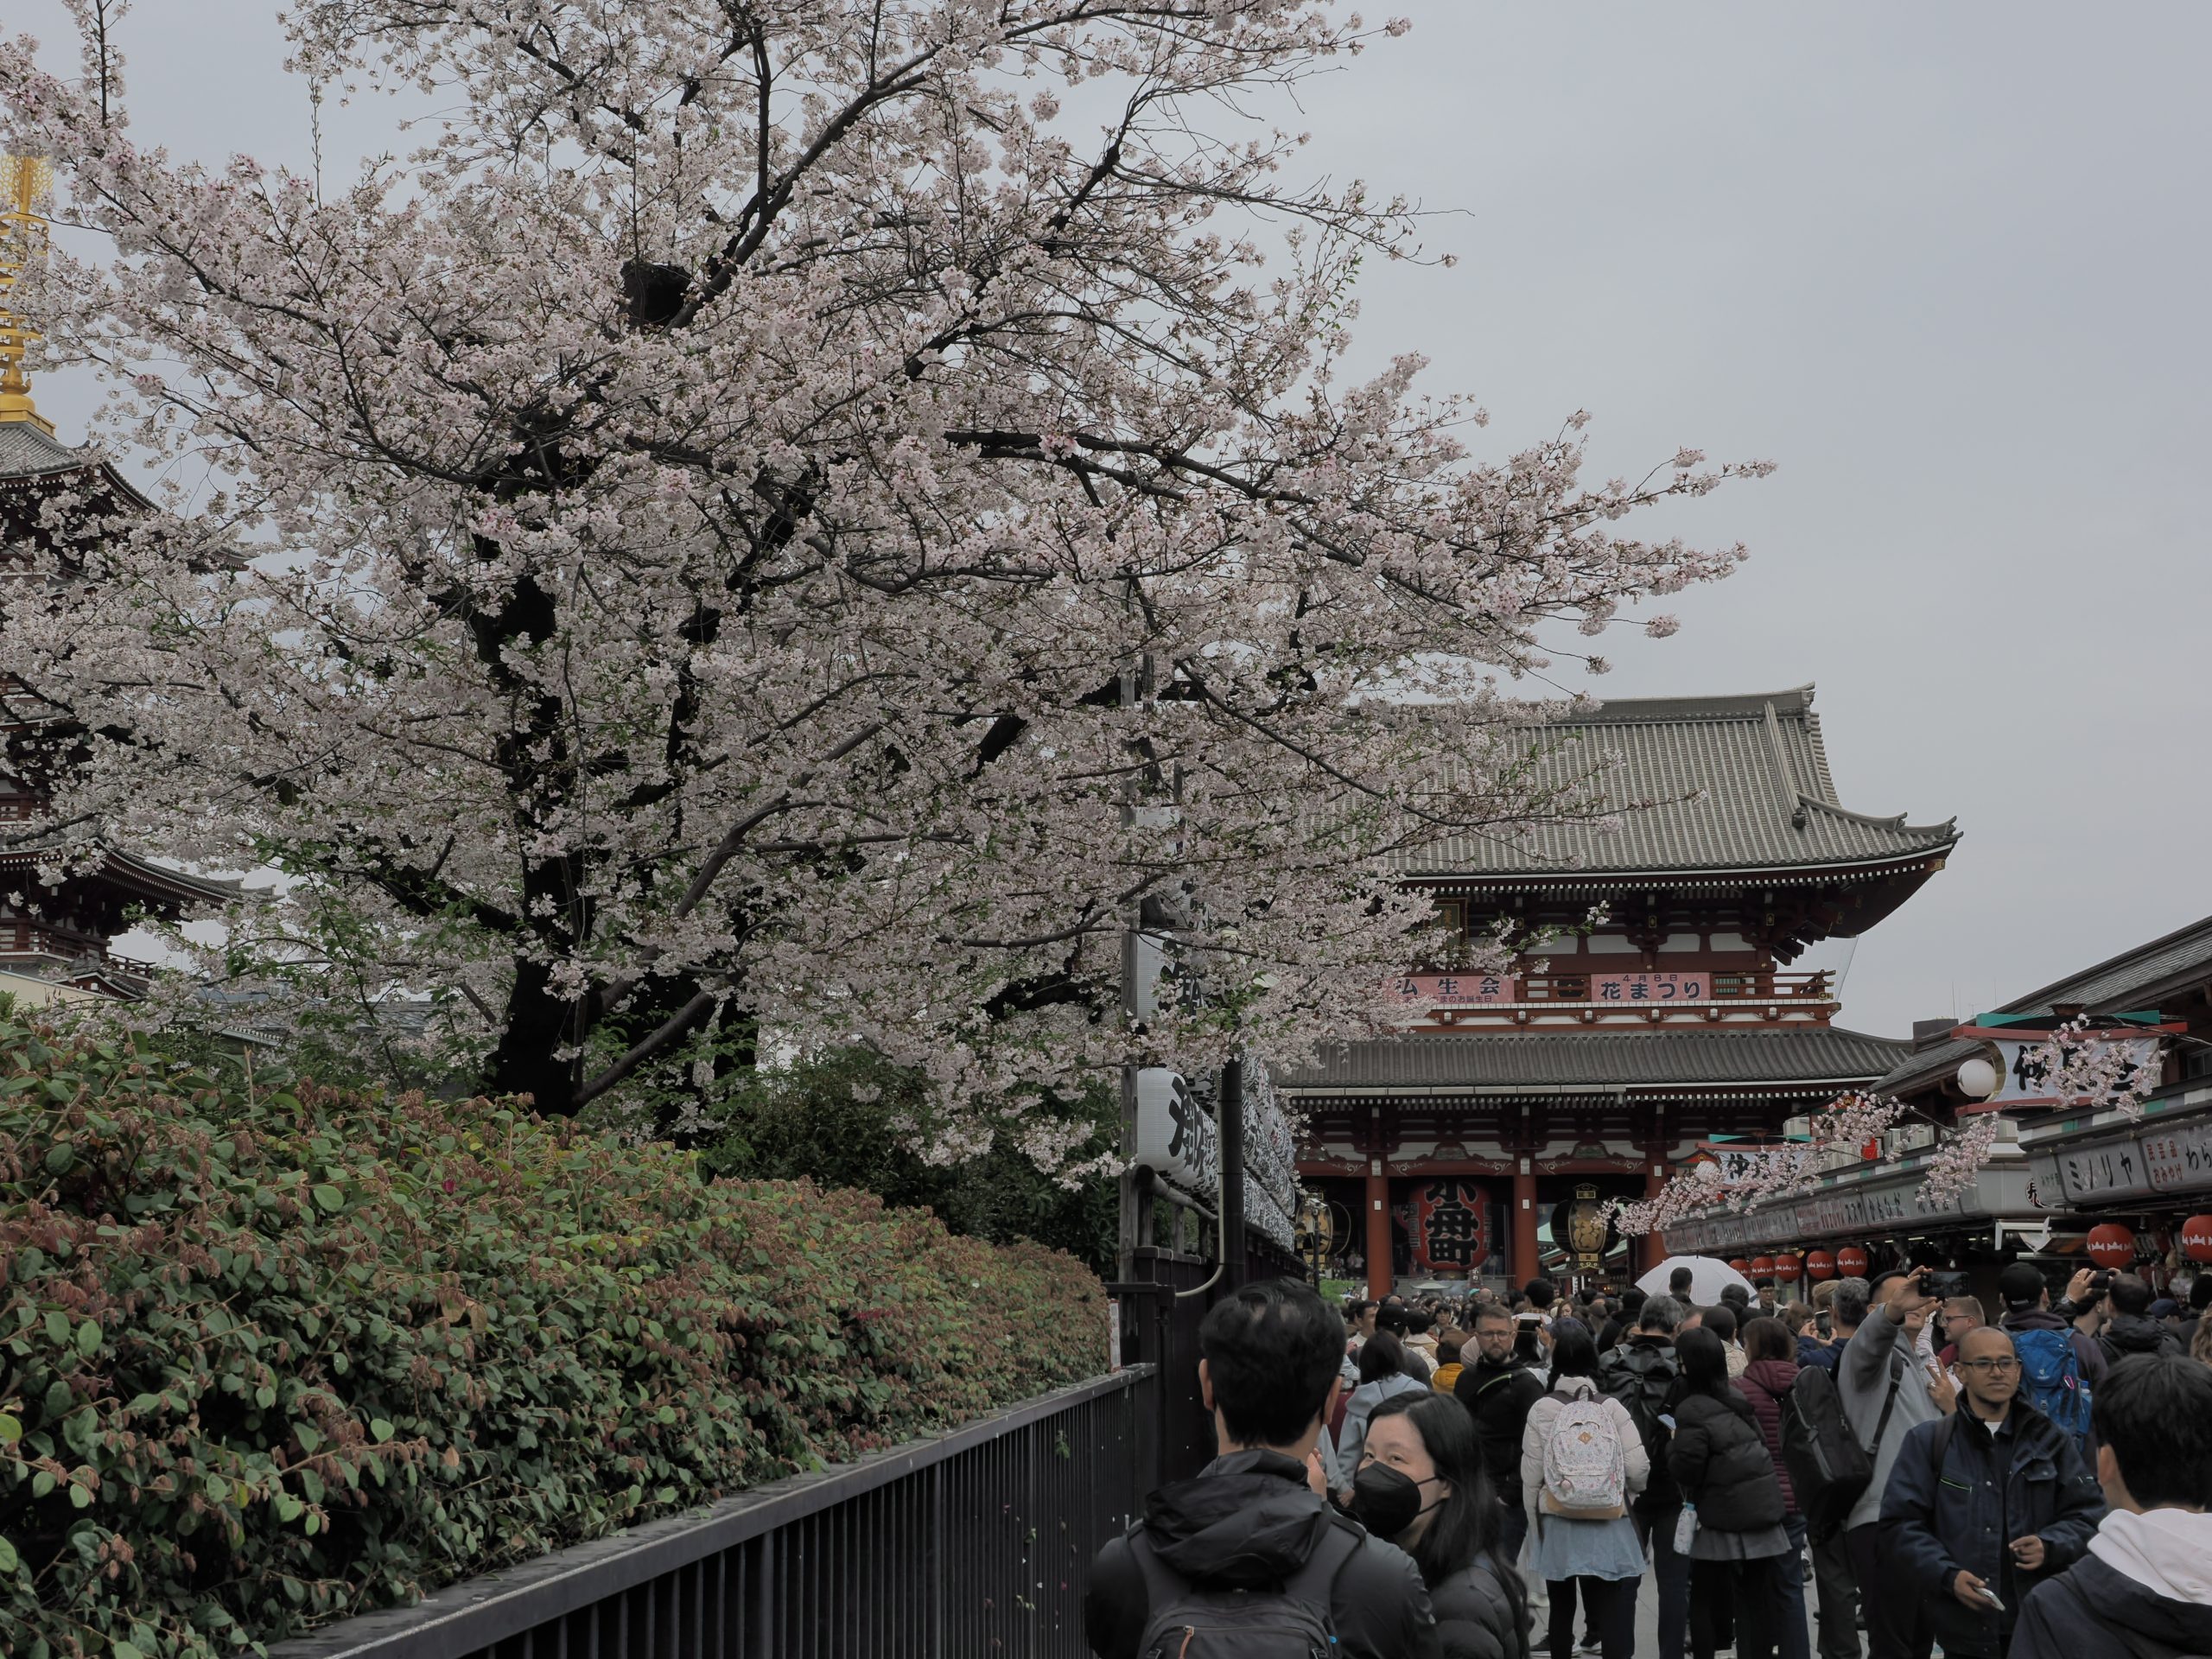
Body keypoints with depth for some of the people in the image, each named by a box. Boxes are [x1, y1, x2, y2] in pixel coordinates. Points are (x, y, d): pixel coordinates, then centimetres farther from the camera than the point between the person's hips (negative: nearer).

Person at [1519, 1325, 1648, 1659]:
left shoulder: (1542, 1409, -7)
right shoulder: (1612, 1408, -6)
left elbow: (1531, 1475, -6)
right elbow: (1639, 1472, -9)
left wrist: (1534, 1518, 10)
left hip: (1557, 1526, 1)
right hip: (1609, 1528, -1)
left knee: (1561, 1612, 18)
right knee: (1614, 1624, -1)